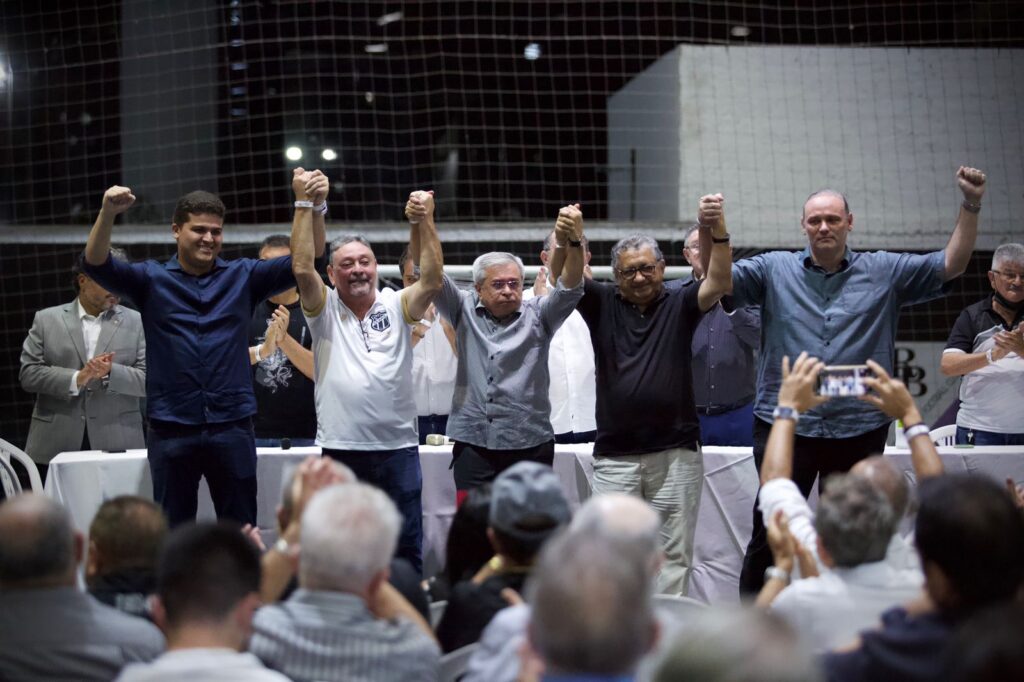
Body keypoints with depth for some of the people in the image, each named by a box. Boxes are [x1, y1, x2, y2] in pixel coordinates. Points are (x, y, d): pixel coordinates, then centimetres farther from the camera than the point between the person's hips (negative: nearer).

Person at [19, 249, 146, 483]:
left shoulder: (136, 322, 8)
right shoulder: (47, 320, 9)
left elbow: (149, 380, 2)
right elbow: (28, 373, 1)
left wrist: (110, 372, -16)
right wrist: (76, 379, -14)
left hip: (117, 446, 0)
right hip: (57, 446, 0)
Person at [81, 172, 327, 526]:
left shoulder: (243, 276, 6)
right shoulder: (151, 279, 4)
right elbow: (97, 264, -9)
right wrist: (108, 213, -28)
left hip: (232, 427, 1)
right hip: (171, 430, 0)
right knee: (172, 532, 9)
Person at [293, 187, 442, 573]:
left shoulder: (397, 306, 6)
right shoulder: (324, 309, 4)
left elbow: (432, 280, -10)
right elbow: (302, 268, -11)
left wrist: (425, 220, -17)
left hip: (398, 446, 1)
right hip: (341, 449, -1)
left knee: (407, 547, 8)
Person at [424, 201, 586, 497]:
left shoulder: (537, 315, 5)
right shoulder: (465, 311, 8)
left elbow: (570, 287, -10)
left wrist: (574, 241, -30)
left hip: (530, 446, -1)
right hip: (473, 444, 1)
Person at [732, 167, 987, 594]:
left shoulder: (885, 272, 6)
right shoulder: (774, 270, 4)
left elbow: (951, 265, 4)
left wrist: (971, 206, -7)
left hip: (858, 429, 2)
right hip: (784, 427, -1)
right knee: (770, 535, 0)